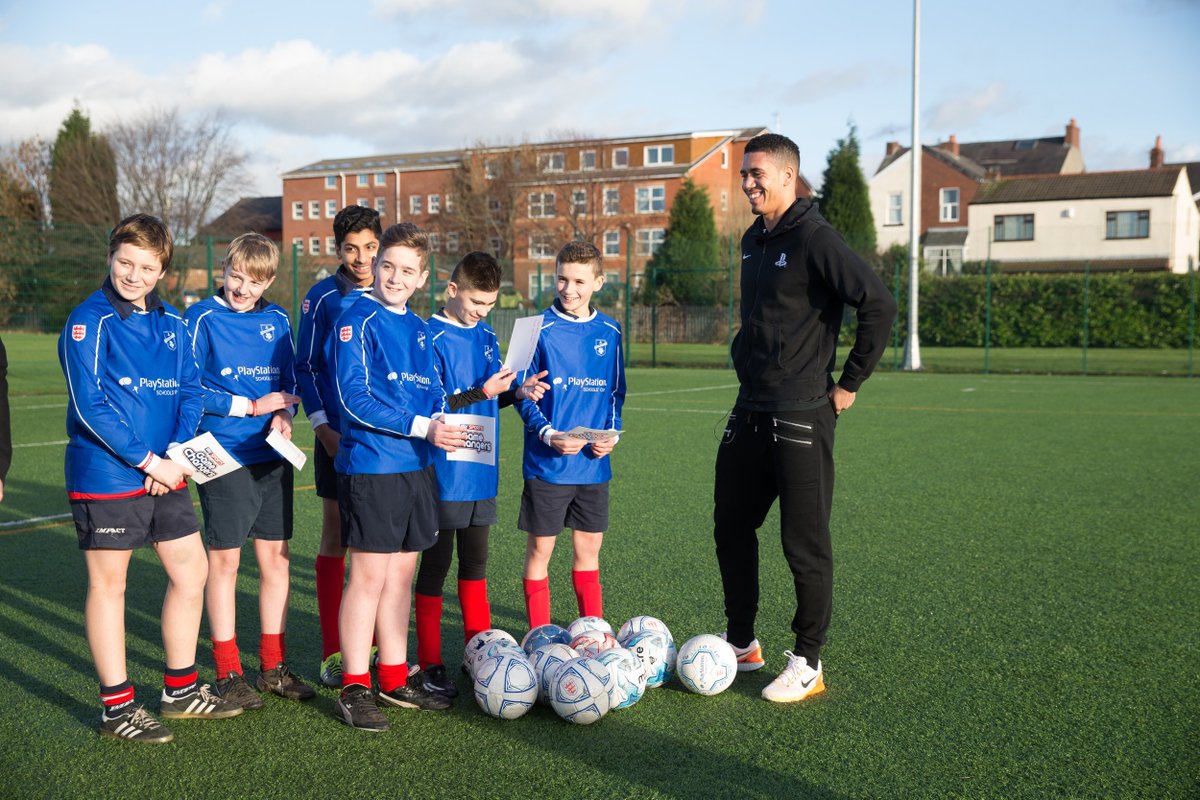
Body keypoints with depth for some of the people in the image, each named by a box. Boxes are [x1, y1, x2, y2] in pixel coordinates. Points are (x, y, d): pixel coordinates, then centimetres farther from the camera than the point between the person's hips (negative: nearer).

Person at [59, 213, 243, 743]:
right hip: (106, 476, -7)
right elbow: (90, 407, -17)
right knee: (108, 584, 4)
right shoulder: (89, 321, -10)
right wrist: (150, 462, -17)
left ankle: (181, 689, 26)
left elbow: (190, 392, 8)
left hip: (165, 475, 7)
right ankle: (116, 708, 16)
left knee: (192, 570, 11)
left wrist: (178, 455, -8)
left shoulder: (170, 323, 10)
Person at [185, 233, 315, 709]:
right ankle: (228, 673, 14)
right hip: (224, 456, -4)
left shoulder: (277, 321, 9)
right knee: (224, 560, 3)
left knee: (275, 558, 8)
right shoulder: (203, 319, -5)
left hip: (272, 456, 5)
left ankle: (273, 666, 20)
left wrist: (284, 414, -6)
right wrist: (252, 406, -11)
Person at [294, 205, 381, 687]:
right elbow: (306, 367, -1)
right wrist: (322, 428, -10)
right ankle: (332, 653, 10)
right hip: (339, 437, -3)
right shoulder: (323, 298, -1)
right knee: (335, 537, 2)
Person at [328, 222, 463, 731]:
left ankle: (394, 680, 24)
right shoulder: (357, 321, -8)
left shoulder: (418, 329, 14)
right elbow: (354, 399, -17)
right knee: (369, 576, -2)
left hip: (417, 466, 7)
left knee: (402, 574, 13)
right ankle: (354, 689, 10)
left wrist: (445, 420, -2)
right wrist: (422, 427, -20)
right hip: (370, 467, -7)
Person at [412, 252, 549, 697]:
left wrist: (518, 393, -1)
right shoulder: (432, 338, -12)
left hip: (482, 472, 7)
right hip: (444, 473, -7)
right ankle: (428, 663, 12)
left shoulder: (487, 337, 10)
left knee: (475, 564, 15)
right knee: (436, 564, 2)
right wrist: (481, 393, -24)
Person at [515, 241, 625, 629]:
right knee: (540, 548, 4)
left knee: (589, 547, 13)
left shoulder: (609, 331, 6)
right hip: (547, 463, -3)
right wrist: (548, 434, -18)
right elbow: (523, 394, -4)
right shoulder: (540, 329, -6)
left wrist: (611, 434, -2)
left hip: (594, 463, 4)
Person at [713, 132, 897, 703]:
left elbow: (880, 305, -18)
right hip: (748, 413, 9)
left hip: (800, 417, -9)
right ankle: (742, 645, 30)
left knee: (804, 542, 1)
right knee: (731, 528, 15)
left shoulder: (814, 238, -13)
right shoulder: (753, 240, 13)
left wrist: (849, 384, -13)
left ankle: (807, 666, 14)